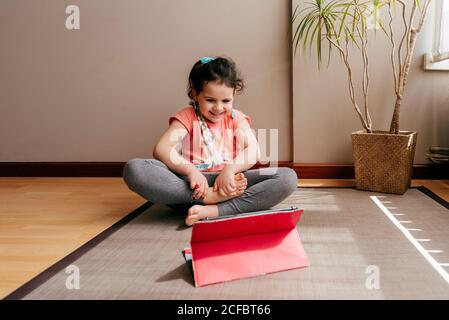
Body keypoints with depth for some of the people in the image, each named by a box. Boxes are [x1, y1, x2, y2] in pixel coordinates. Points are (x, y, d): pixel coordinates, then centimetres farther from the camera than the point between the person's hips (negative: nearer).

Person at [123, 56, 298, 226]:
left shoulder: (236, 118, 13)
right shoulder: (187, 117, 7)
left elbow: (253, 152, -4)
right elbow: (161, 149, -9)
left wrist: (230, 169, -25)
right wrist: (189, 170, -27)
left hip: (227, 181, 2)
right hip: (191, 183, -1)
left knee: (288, 177, -22)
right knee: (134, 168, -26)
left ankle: (212, 211, -32)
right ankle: (207, 198, -32)